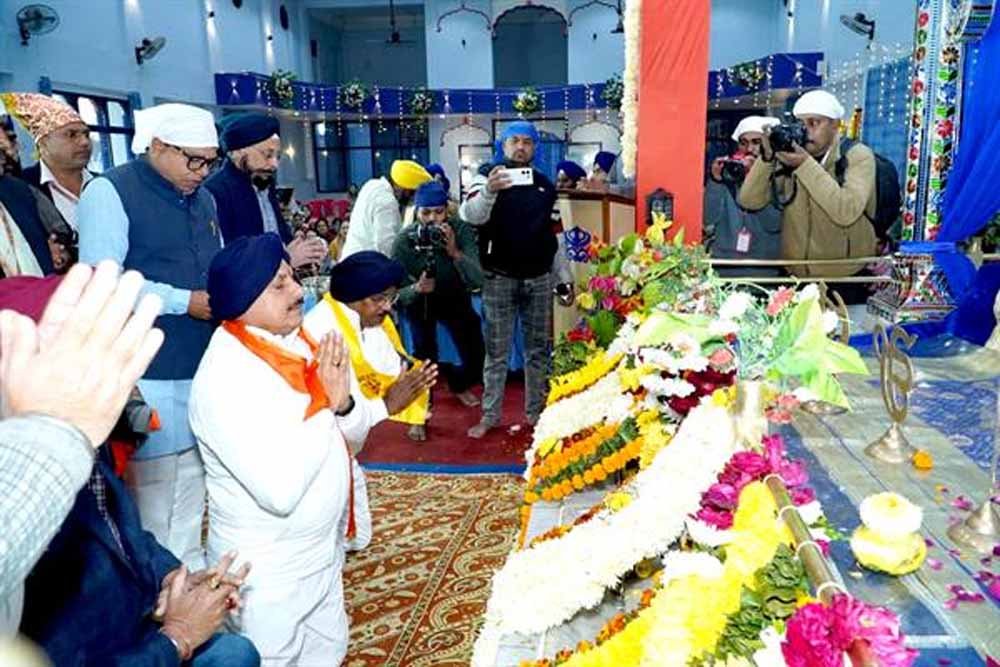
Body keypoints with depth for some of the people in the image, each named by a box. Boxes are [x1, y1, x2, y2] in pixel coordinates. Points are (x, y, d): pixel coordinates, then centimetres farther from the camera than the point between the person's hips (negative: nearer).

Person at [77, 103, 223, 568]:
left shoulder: (203, 199, 16)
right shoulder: (110, 192, -8)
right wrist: (185, 302, -19)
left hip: (203, 368, 8)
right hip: (149, 375, -7)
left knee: (192, 493, 17)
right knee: (152, 495, 0)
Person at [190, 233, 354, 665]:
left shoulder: (294, 343, -3)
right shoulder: (226, 378, -26)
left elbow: (344, 437, 8)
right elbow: (280, 491, -32)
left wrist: (342, 401, -14)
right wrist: (325, 405, -24)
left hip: (322, 552, 7)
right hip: (269, 576, -7)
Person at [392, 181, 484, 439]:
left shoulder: (462, 230, -26)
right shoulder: (404, 241, -26)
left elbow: (477, 280, -34)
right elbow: (395, 293, -22)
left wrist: (455, 252, -49)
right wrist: (416, 289, -43)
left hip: (455, 298, 2)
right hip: (420, 300, -2)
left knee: (476, 361, 4)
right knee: (424, 353, -23)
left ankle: (459, 383, 40)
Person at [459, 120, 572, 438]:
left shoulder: (545, 184, 12)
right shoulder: (489, 175, -3)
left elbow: (555, 235, 15)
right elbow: (471, 215, -22)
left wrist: (565, 276, 11)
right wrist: (489, 190, -41)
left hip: (539, 279, 4)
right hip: (499, 278, -4)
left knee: (539, 348, 11)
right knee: (497, 350, 2)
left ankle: (536, 412, 23)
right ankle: (490, 415, 11)